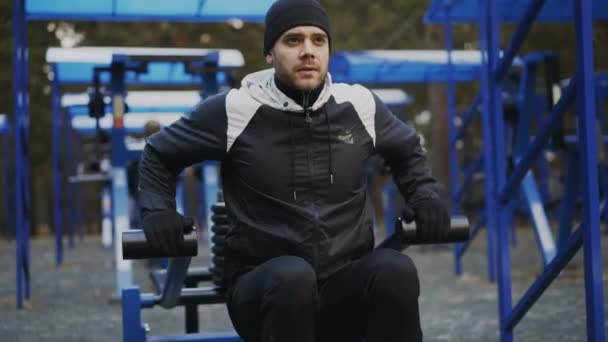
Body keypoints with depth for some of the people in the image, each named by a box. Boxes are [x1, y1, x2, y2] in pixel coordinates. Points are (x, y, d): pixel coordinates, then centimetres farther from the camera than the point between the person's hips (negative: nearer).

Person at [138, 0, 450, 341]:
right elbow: (159, 154, 10)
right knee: (292, 276, -38)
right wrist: (159, 210, -7)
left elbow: (407, 149, 24)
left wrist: (424, 196, 7)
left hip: (347, 285, 3)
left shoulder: (359, 105, 3)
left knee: (395, 269, -31)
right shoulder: (236, 111, -5)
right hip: (265, 288, -2)